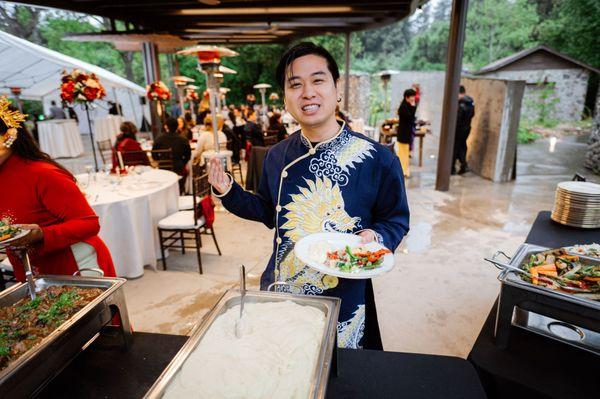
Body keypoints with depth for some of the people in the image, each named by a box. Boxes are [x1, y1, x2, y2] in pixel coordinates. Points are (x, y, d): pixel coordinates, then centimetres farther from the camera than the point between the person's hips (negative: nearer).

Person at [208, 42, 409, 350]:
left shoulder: (377, 159, -15)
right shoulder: (277, 156, -2)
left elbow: (396, 219, -3)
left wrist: (375, 237, -23)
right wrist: (229, 192, -1)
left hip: (344, 298, -3)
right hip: (280, 291, 4)